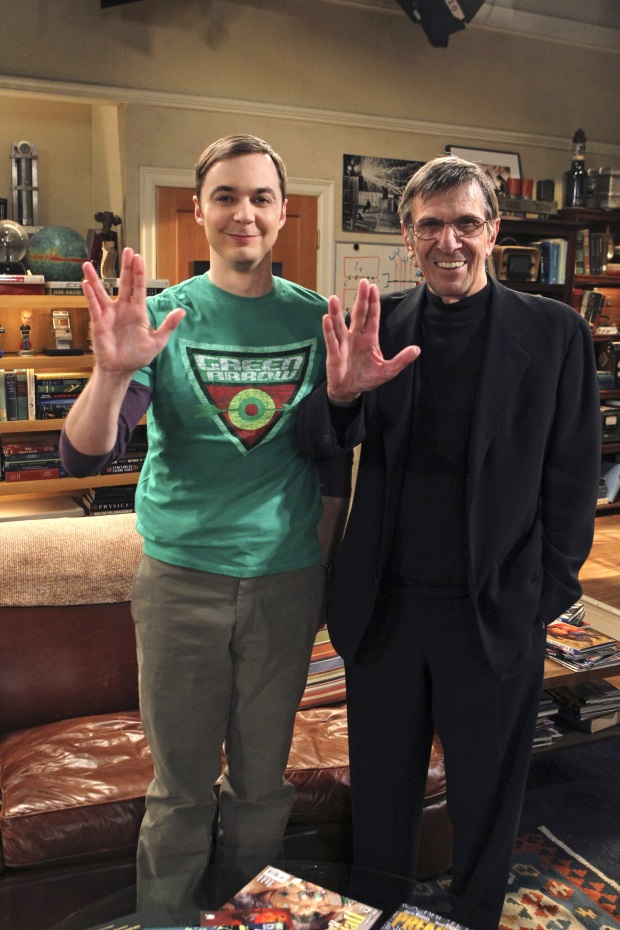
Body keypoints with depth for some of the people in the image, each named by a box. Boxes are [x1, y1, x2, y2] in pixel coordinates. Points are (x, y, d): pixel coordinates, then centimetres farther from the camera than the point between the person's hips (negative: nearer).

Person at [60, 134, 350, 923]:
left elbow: (334, 457, 7)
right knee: (180, 785, 13)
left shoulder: (316, 319, 0)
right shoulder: (164, 316, -4)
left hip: (285, 581, 1)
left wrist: (322, 563, 6)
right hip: (182, 579, -1)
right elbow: (83, 455, -13)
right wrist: (112, 372, -32)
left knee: (261, 780, 17)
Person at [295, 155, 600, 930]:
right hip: (384, 604, 2)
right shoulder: (381, 326, 0)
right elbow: (317, 446, -5)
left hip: (495, 611, -2)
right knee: (380, 792, 20)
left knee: (484, 799, 19)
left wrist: (546, 598, -6)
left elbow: (572, 480, -3)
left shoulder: (553, 332, -5)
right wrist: (341, 394, -26)